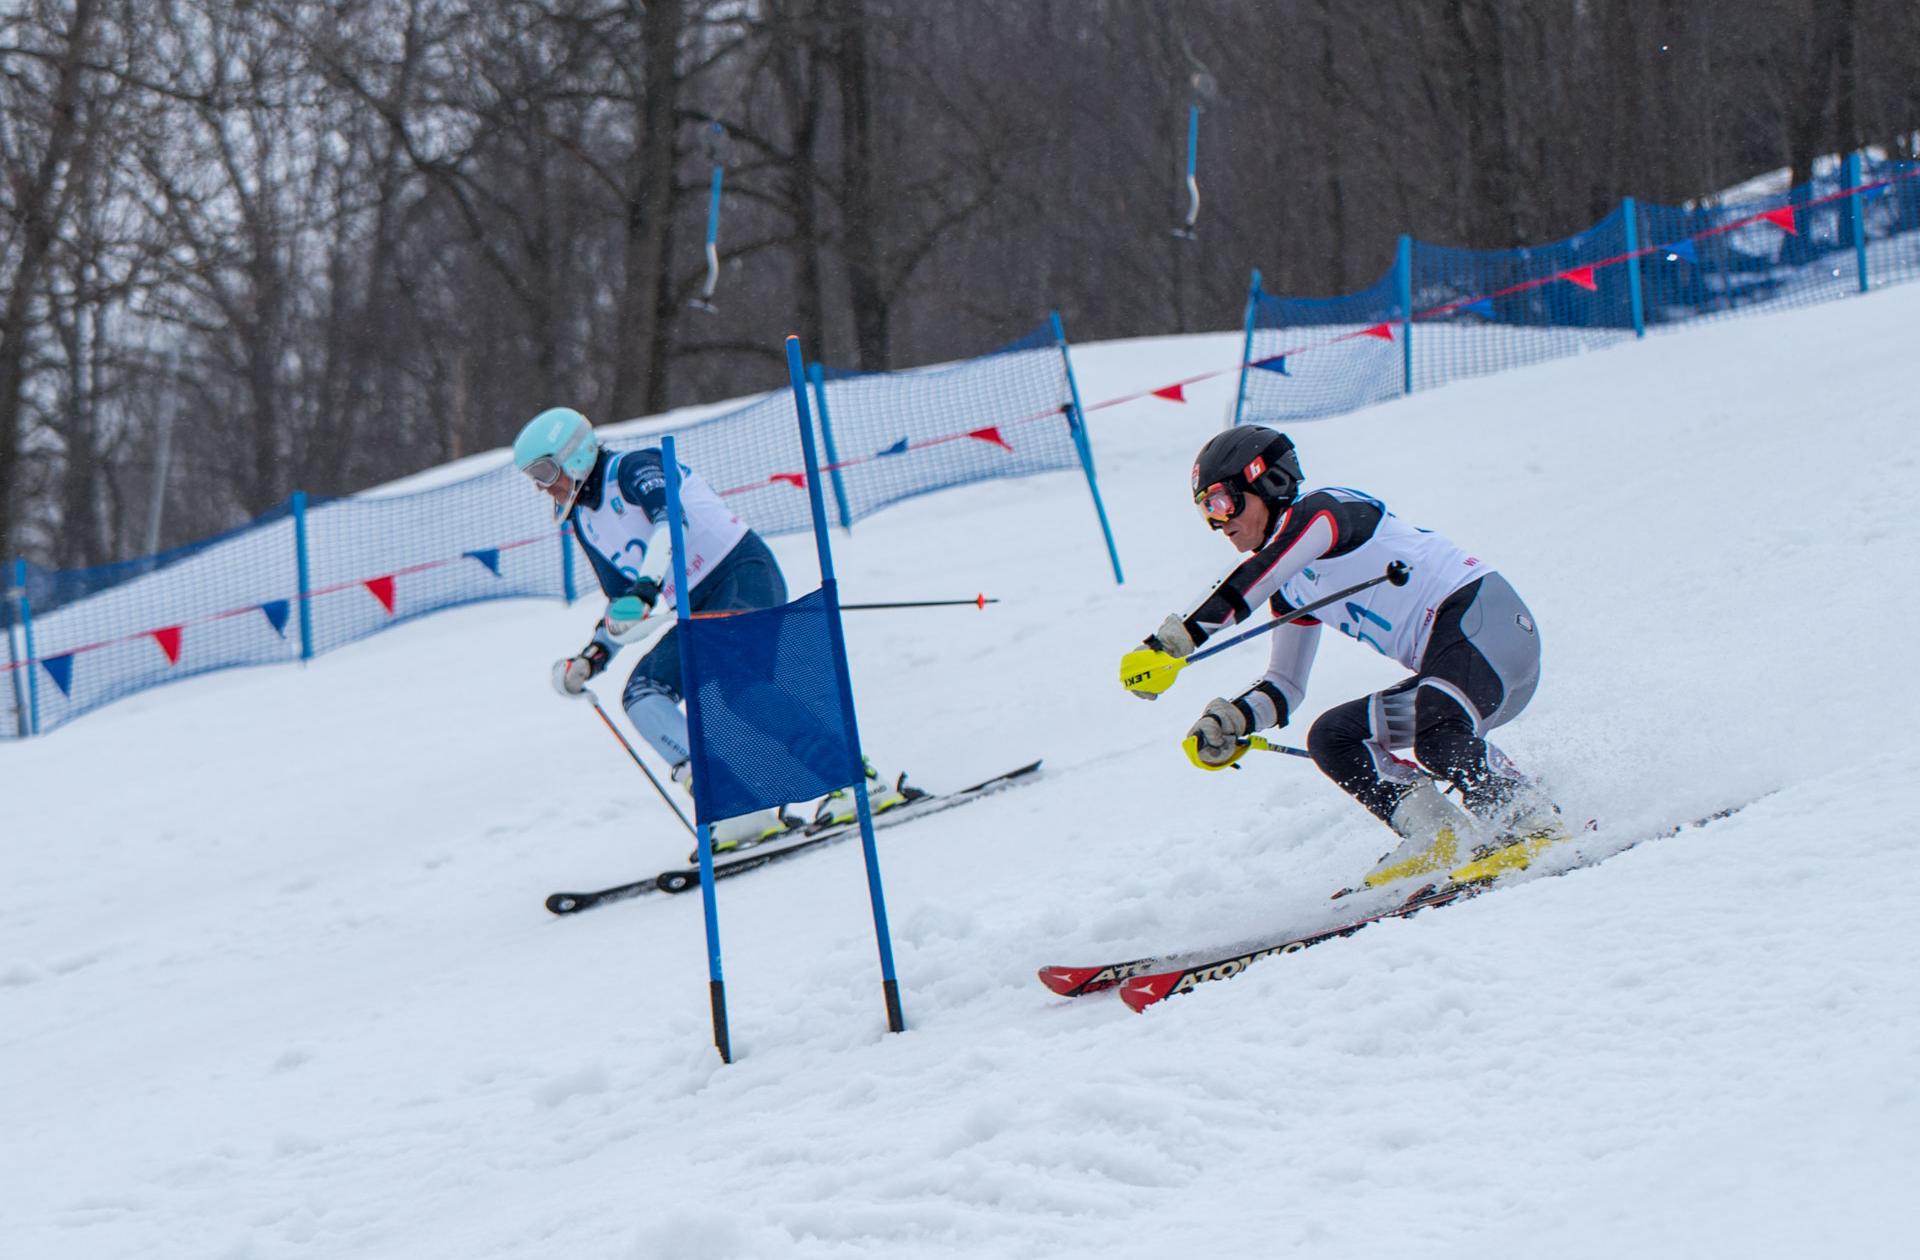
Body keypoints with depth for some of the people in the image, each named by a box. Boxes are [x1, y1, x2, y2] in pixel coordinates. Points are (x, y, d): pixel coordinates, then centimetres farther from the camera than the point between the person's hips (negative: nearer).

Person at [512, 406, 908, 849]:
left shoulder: (633, 468, -7)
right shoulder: (585, 521, 18)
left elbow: (670, 521, -27)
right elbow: (622, 605, 26)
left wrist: (647, 587, -41)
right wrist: (592, 657, 11)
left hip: (745, 575, -9)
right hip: (701, 613, 9)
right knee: (641, 695, -8)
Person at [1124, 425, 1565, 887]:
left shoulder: (1322, 510, -8)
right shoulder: (1291, 587, 20)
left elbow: (1252, 581, -25)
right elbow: (1284, 687, 22)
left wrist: (1176, 639, -32)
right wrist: (1230, 722, 1)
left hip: (1484, 618, -10)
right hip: (1445, 666, 10)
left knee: (1438, 740, -34)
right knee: (1331, 737, 3)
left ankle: (1535, 826, -21)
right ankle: (1442, 838, -12)